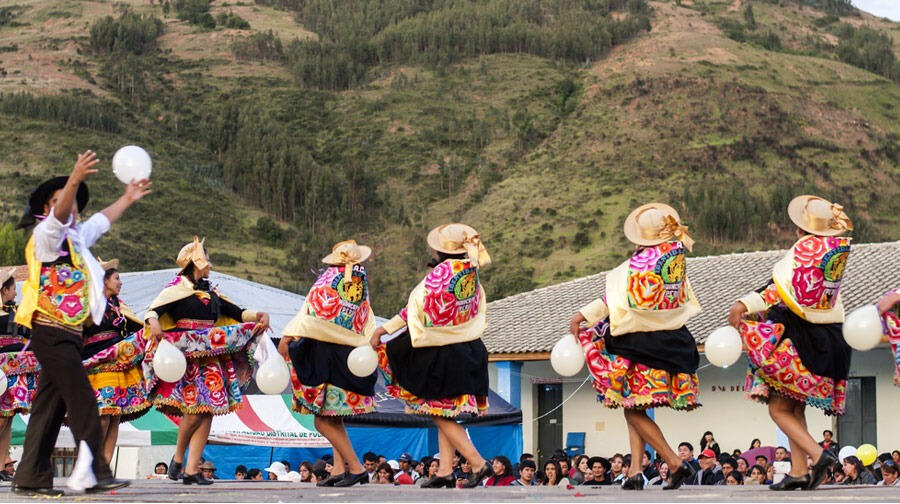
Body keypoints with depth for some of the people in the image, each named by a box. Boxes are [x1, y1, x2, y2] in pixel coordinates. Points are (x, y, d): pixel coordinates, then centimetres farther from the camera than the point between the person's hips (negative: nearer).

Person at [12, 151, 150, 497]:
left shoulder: (76, 238, 21)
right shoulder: (46, 235, -5)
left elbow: (101, 221, 39)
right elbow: (59, 216, -26)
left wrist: (127, 199, 51)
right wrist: (75, 180, -42)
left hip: (67, 334, 9)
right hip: (52, 332, -9)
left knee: (50, 405, 7)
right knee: (83, 401, -12)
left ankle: (31, 478, 8)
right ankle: (96, 474, -13)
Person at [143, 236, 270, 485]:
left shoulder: (210, 292, 20)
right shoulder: (177, 288, 1)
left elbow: (236, 313, 21)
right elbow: (153, 310, -11)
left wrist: (258, 316, 4)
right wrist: (153, 322, -32)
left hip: (212, 358, 6)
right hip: (187, 356, -6)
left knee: (207, 412, -2)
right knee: (195, 410, -15)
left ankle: (192, 469, 0)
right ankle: (178, 459, 7)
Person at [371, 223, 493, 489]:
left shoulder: (440, 273, -17)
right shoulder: (471, 273, 4)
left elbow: (416, 308, -18)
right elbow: (479, 312, 12)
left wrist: (384, 329, -13)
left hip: (442, 354, -8)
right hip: (470, 351, 8)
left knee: (441, 414, -1)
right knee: (446, 414, 13)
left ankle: (479, 464, -8)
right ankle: (445, 472, 9)